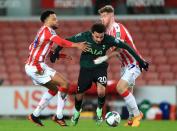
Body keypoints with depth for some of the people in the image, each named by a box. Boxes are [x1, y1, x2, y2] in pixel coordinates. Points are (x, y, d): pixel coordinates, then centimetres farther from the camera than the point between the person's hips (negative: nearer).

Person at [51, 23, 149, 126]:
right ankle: (77, 112, 42)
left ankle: (99, 111, 7)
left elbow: (125, 46, -16)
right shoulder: (84, 37, -22)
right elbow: (67, 41, -8)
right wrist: (56, 53, 0)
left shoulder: (108, 40, -23)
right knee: (79, 95, 8)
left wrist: (140, 61, -13)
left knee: (101, 92, -24)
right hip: (86, 68, 1)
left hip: (100, 67, -1)